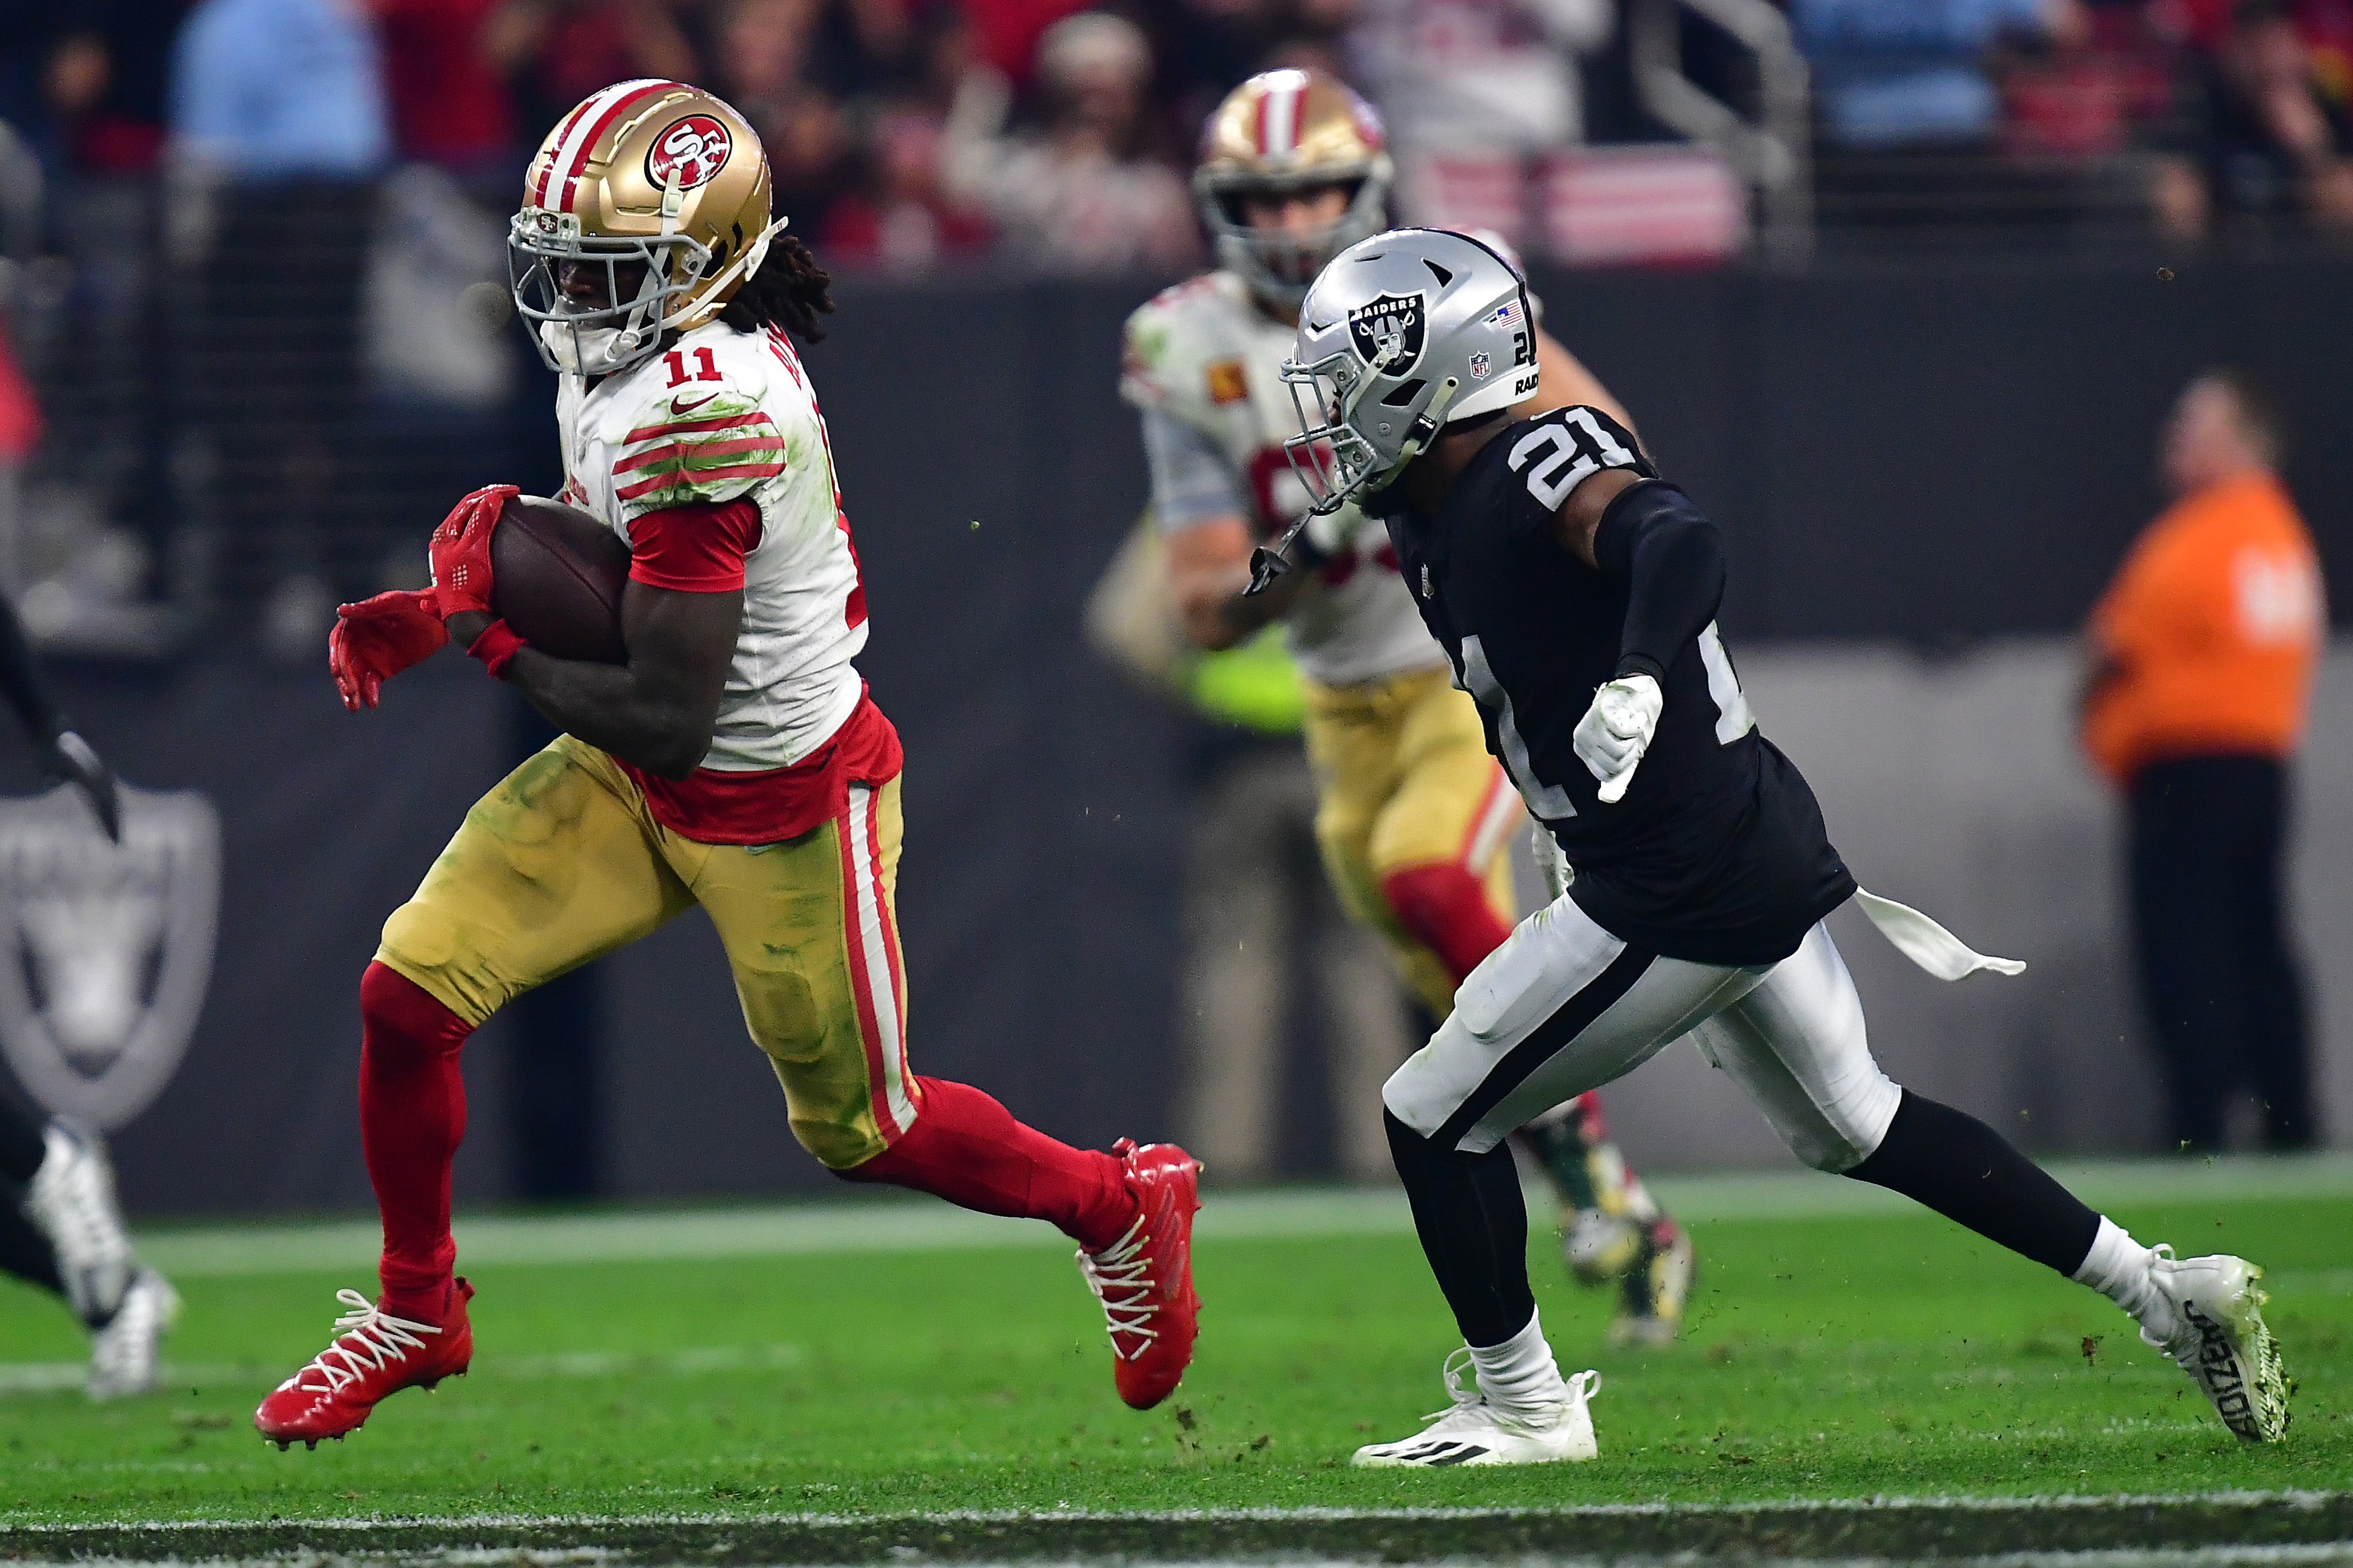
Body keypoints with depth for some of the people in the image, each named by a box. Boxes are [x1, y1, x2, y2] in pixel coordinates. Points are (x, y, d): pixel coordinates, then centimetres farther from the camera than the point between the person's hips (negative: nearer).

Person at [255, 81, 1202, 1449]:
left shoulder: (694, 412, -33)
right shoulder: (625, 360, -5)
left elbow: (664, 723, -32)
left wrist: (487, 634, -21)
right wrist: (439, 612, -1)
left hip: (785, 814, -8)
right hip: (634, 786, 8)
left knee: (862, 1129, 12)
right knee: (411, 990, -3)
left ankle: (1123, 1208, 38)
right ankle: (418, 1313, 17)